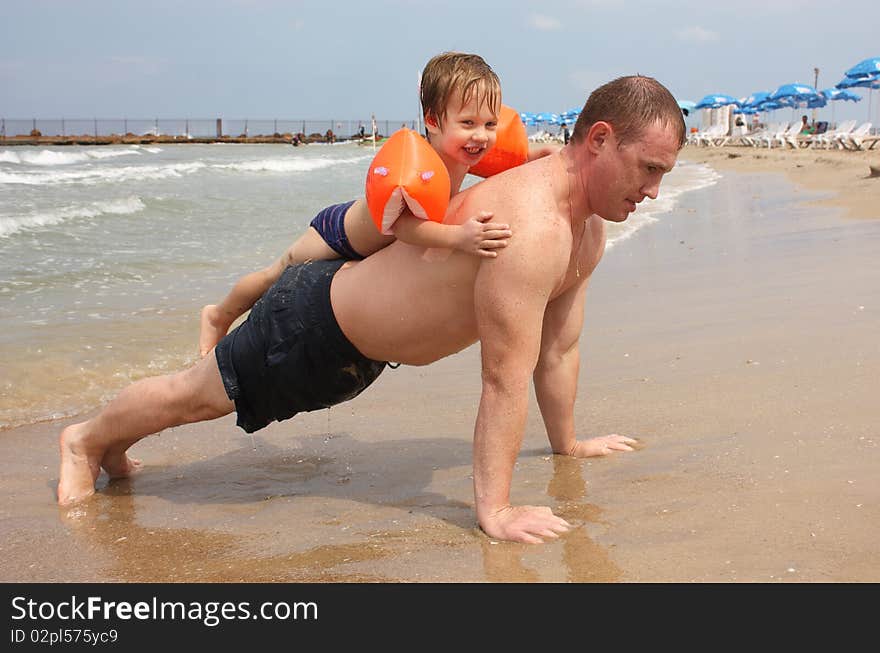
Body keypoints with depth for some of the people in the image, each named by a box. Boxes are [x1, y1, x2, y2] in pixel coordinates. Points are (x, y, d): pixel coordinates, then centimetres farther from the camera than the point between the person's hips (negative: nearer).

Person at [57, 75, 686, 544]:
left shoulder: (590, 231, -5)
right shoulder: (531, 226, -36)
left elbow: (558, 349, 6)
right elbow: (506, 378, -35)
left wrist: (568, 442, 13)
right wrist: (493, 510, -31)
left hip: (362, 343, 9)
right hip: (317, 323, -9)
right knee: (198, 394, 13)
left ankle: (114, 444, 52)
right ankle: (88, 438, 41)